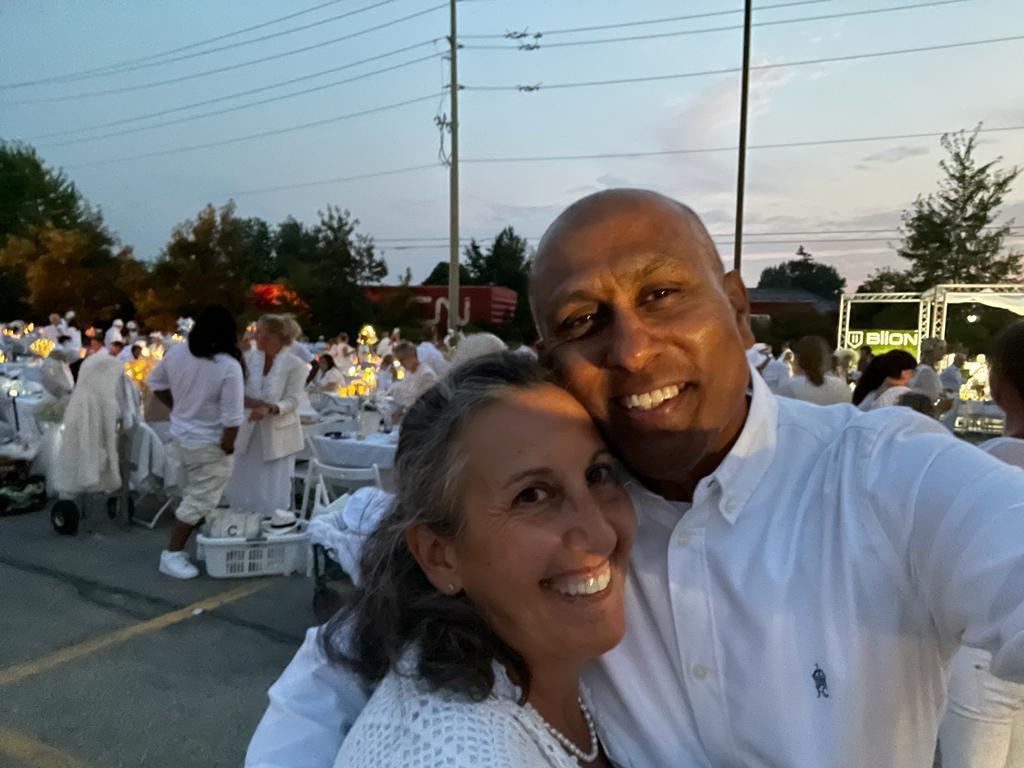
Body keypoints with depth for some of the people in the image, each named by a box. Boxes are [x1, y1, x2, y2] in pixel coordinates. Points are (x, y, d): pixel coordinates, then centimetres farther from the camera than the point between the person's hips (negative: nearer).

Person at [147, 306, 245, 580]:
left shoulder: (176, 352, -5)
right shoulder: (229, 367, -26)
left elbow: (155, 383, 11)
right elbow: (231, 418, -26)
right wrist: (226, 449, -11)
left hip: (181, 436, 8)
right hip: (209, 445, -8)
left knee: (193, 494, 26)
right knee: (199, 501, 5)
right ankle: (171, 555, 12)